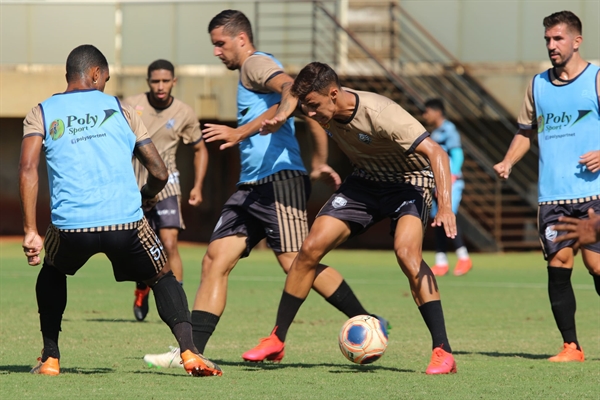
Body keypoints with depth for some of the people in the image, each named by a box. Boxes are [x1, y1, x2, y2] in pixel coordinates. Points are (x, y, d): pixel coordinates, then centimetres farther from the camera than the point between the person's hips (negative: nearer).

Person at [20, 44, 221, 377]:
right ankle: (189, 352, 1)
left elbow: (28, 169, -3)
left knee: (52, 271, 34)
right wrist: (144, 198, 36)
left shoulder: (42, 114, 14)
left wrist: (30, 231, -3)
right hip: (126, 223, 0)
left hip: (71, 225, 1)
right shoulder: (119, 110, 16)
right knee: (162, 277, 23)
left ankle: (50, 358, 26)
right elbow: (159, 174, 15)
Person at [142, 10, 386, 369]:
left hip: (279, 180, -10)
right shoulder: (252, 72, 26)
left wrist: (241, 132, -24)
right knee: (215, 259, 0)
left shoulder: (256, 63, -4)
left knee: (296, 262, -15)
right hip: (251, 187, 10)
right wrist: (319, 163, 25)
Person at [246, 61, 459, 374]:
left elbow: (436, 152, -36)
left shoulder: (380, 115, -34)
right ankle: (276, 339, 8)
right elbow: (291, 91, 14)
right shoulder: (321, 105, -13)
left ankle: (442, 352, -27)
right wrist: (280, 117, -8)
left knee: (406, 252, -31)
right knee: (311, 248, -5)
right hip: (365, 181, 6)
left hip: (409, 181, -6)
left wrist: (445, 206, -47)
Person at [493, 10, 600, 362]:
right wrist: (508, 163, 7)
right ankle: (571, 346, 3)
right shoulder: (538, 85, 14)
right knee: (558, 263, -2)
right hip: (551, 196, 4)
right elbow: (527, 131, 23)